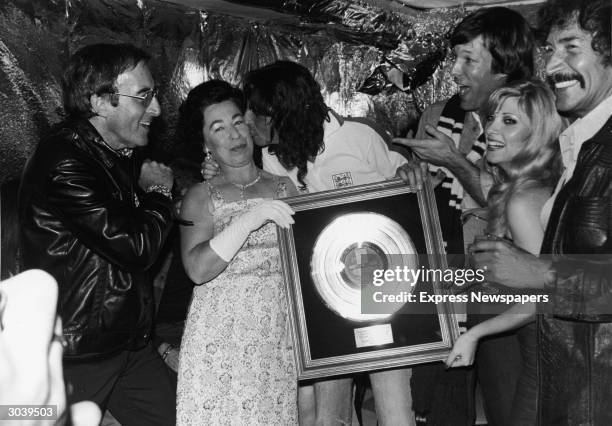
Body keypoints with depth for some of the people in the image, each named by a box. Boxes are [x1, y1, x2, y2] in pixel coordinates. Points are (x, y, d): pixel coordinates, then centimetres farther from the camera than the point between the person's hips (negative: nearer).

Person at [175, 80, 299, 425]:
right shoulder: (201, 197, 4)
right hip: (223, 335, -2)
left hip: (281, 332, 2)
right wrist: (248, 220, -18)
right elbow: (198, 269, -11)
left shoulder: (286, 187, 11)